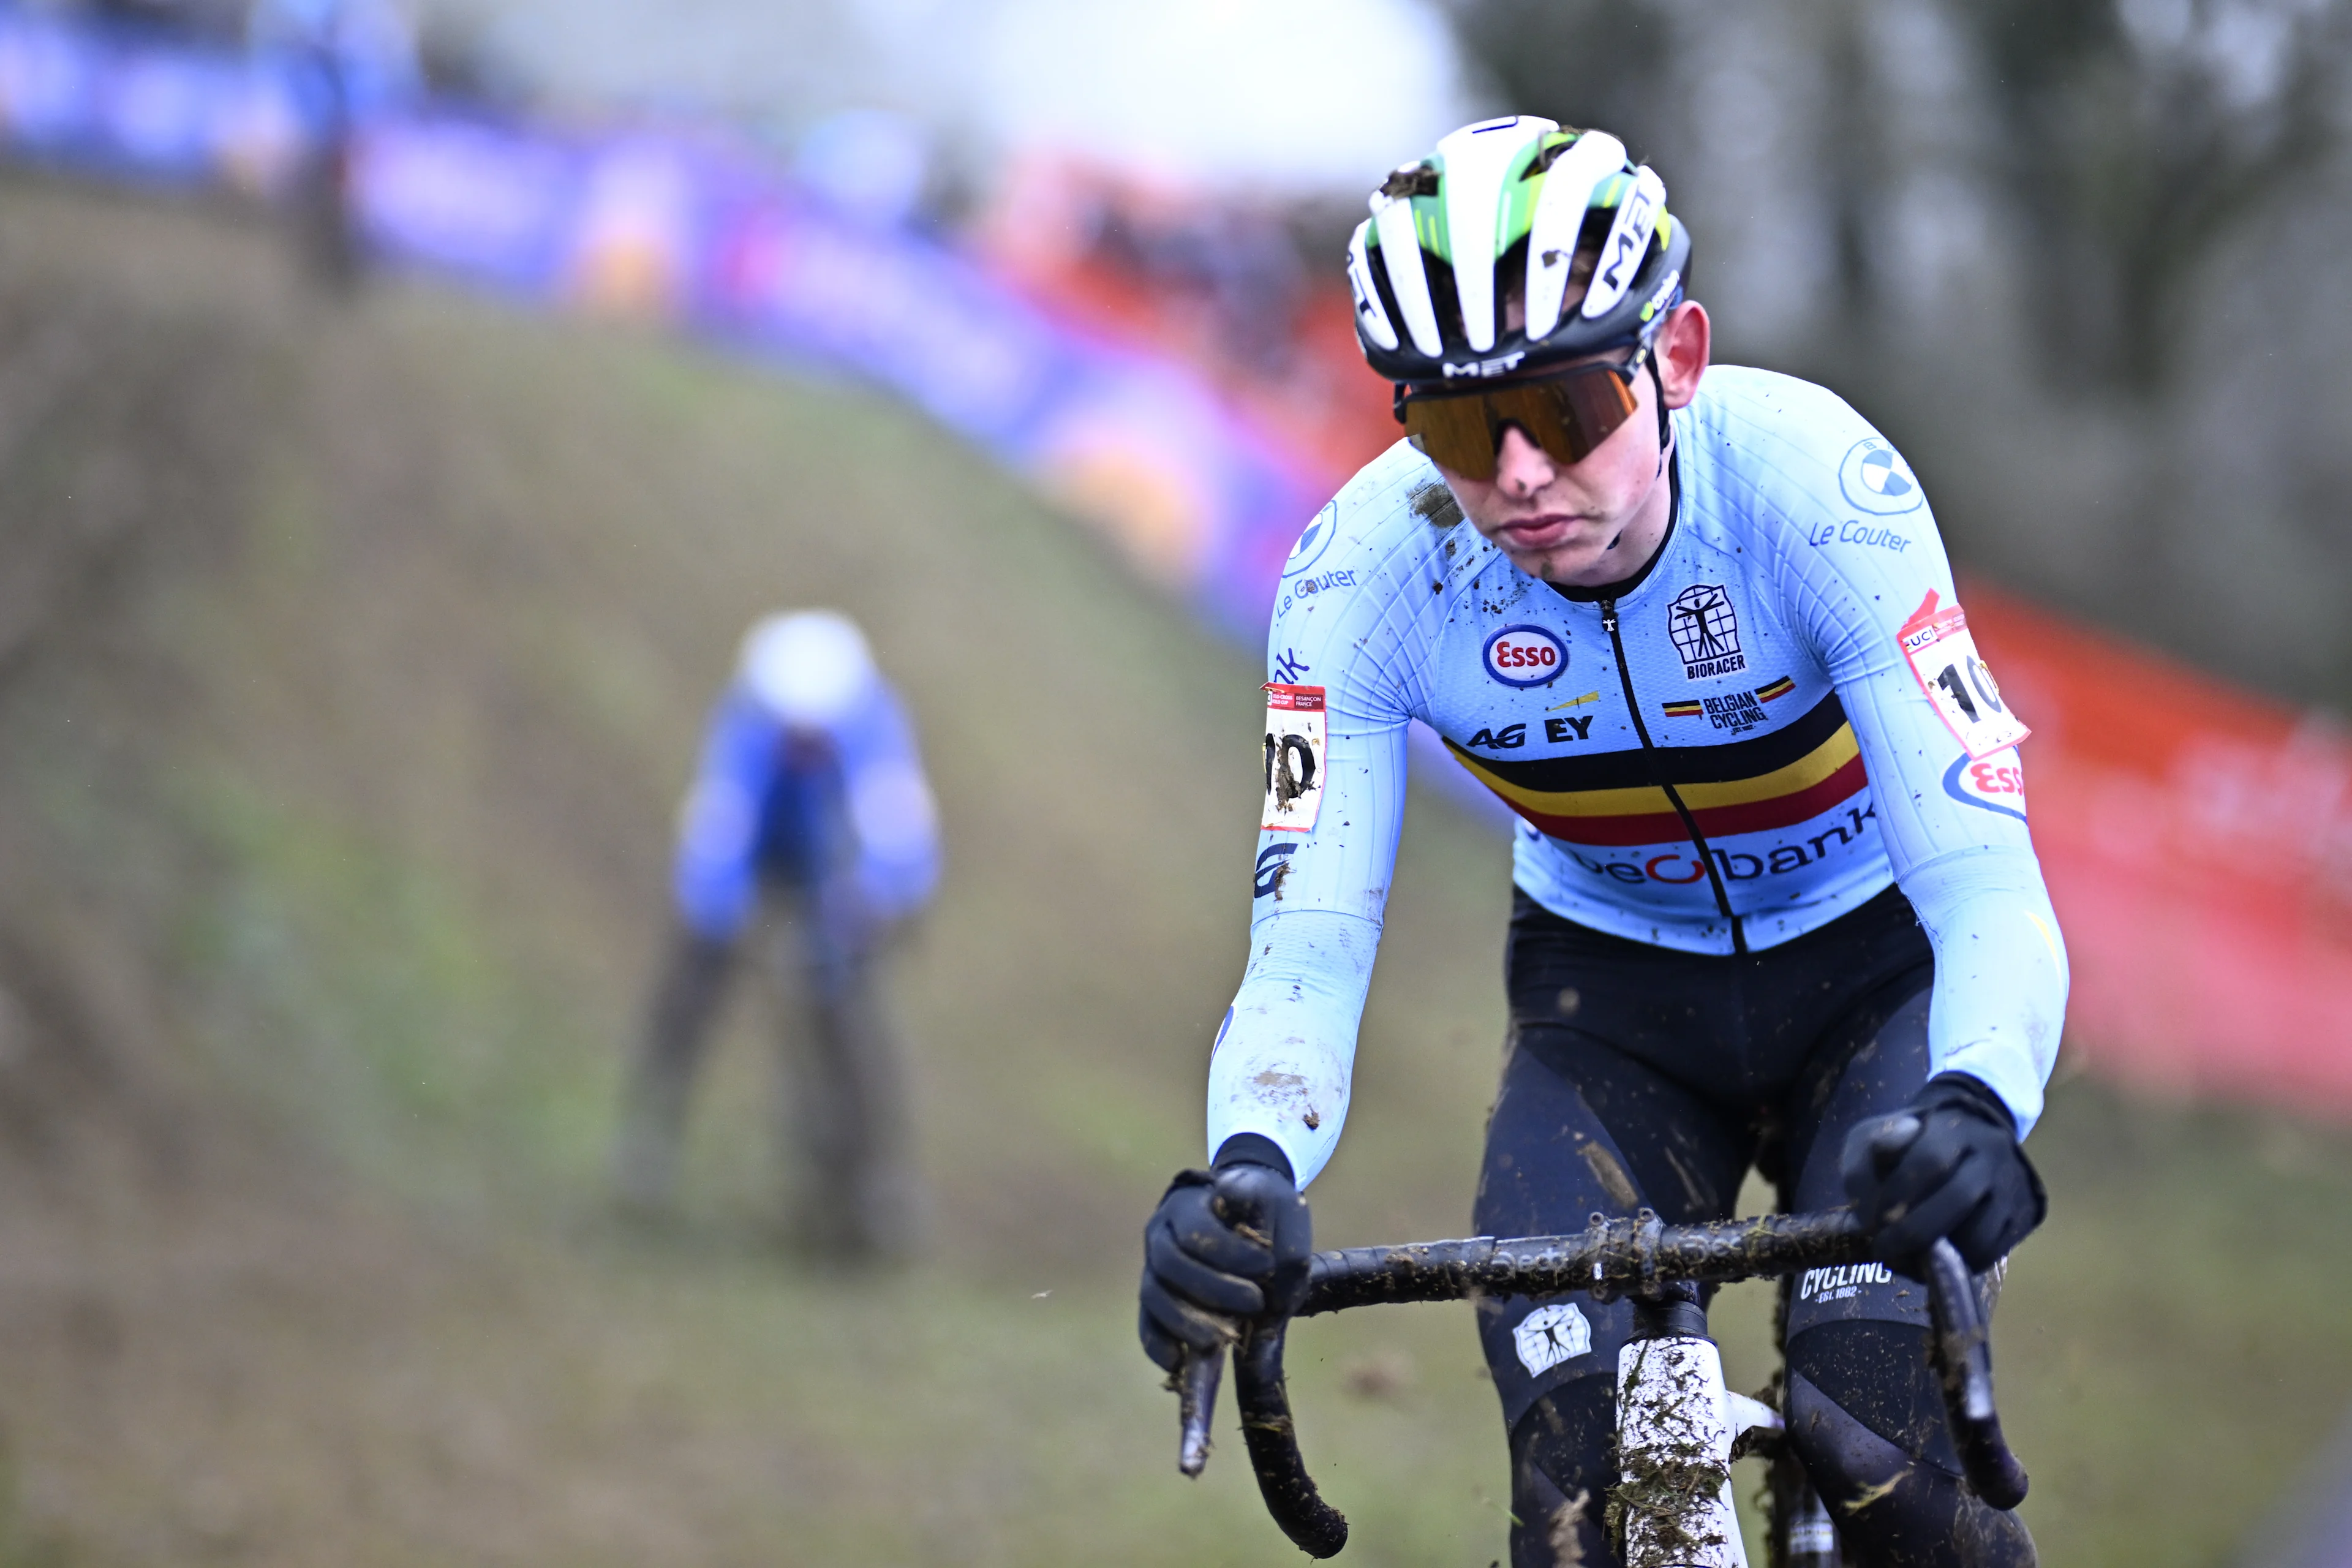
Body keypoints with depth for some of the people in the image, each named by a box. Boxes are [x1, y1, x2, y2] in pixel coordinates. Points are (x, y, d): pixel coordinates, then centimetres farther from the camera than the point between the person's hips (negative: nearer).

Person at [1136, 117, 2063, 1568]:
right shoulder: (1366, 571, -25)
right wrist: (1249, 1170, -50)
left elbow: (1989, 890, -36)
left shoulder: (1816, 483, -31)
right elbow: (1306, 947, -27)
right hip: (1615, 999, 2)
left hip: (1871, 970, -2)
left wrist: (1975, 1109, -58)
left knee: (1885, 1451, -22)